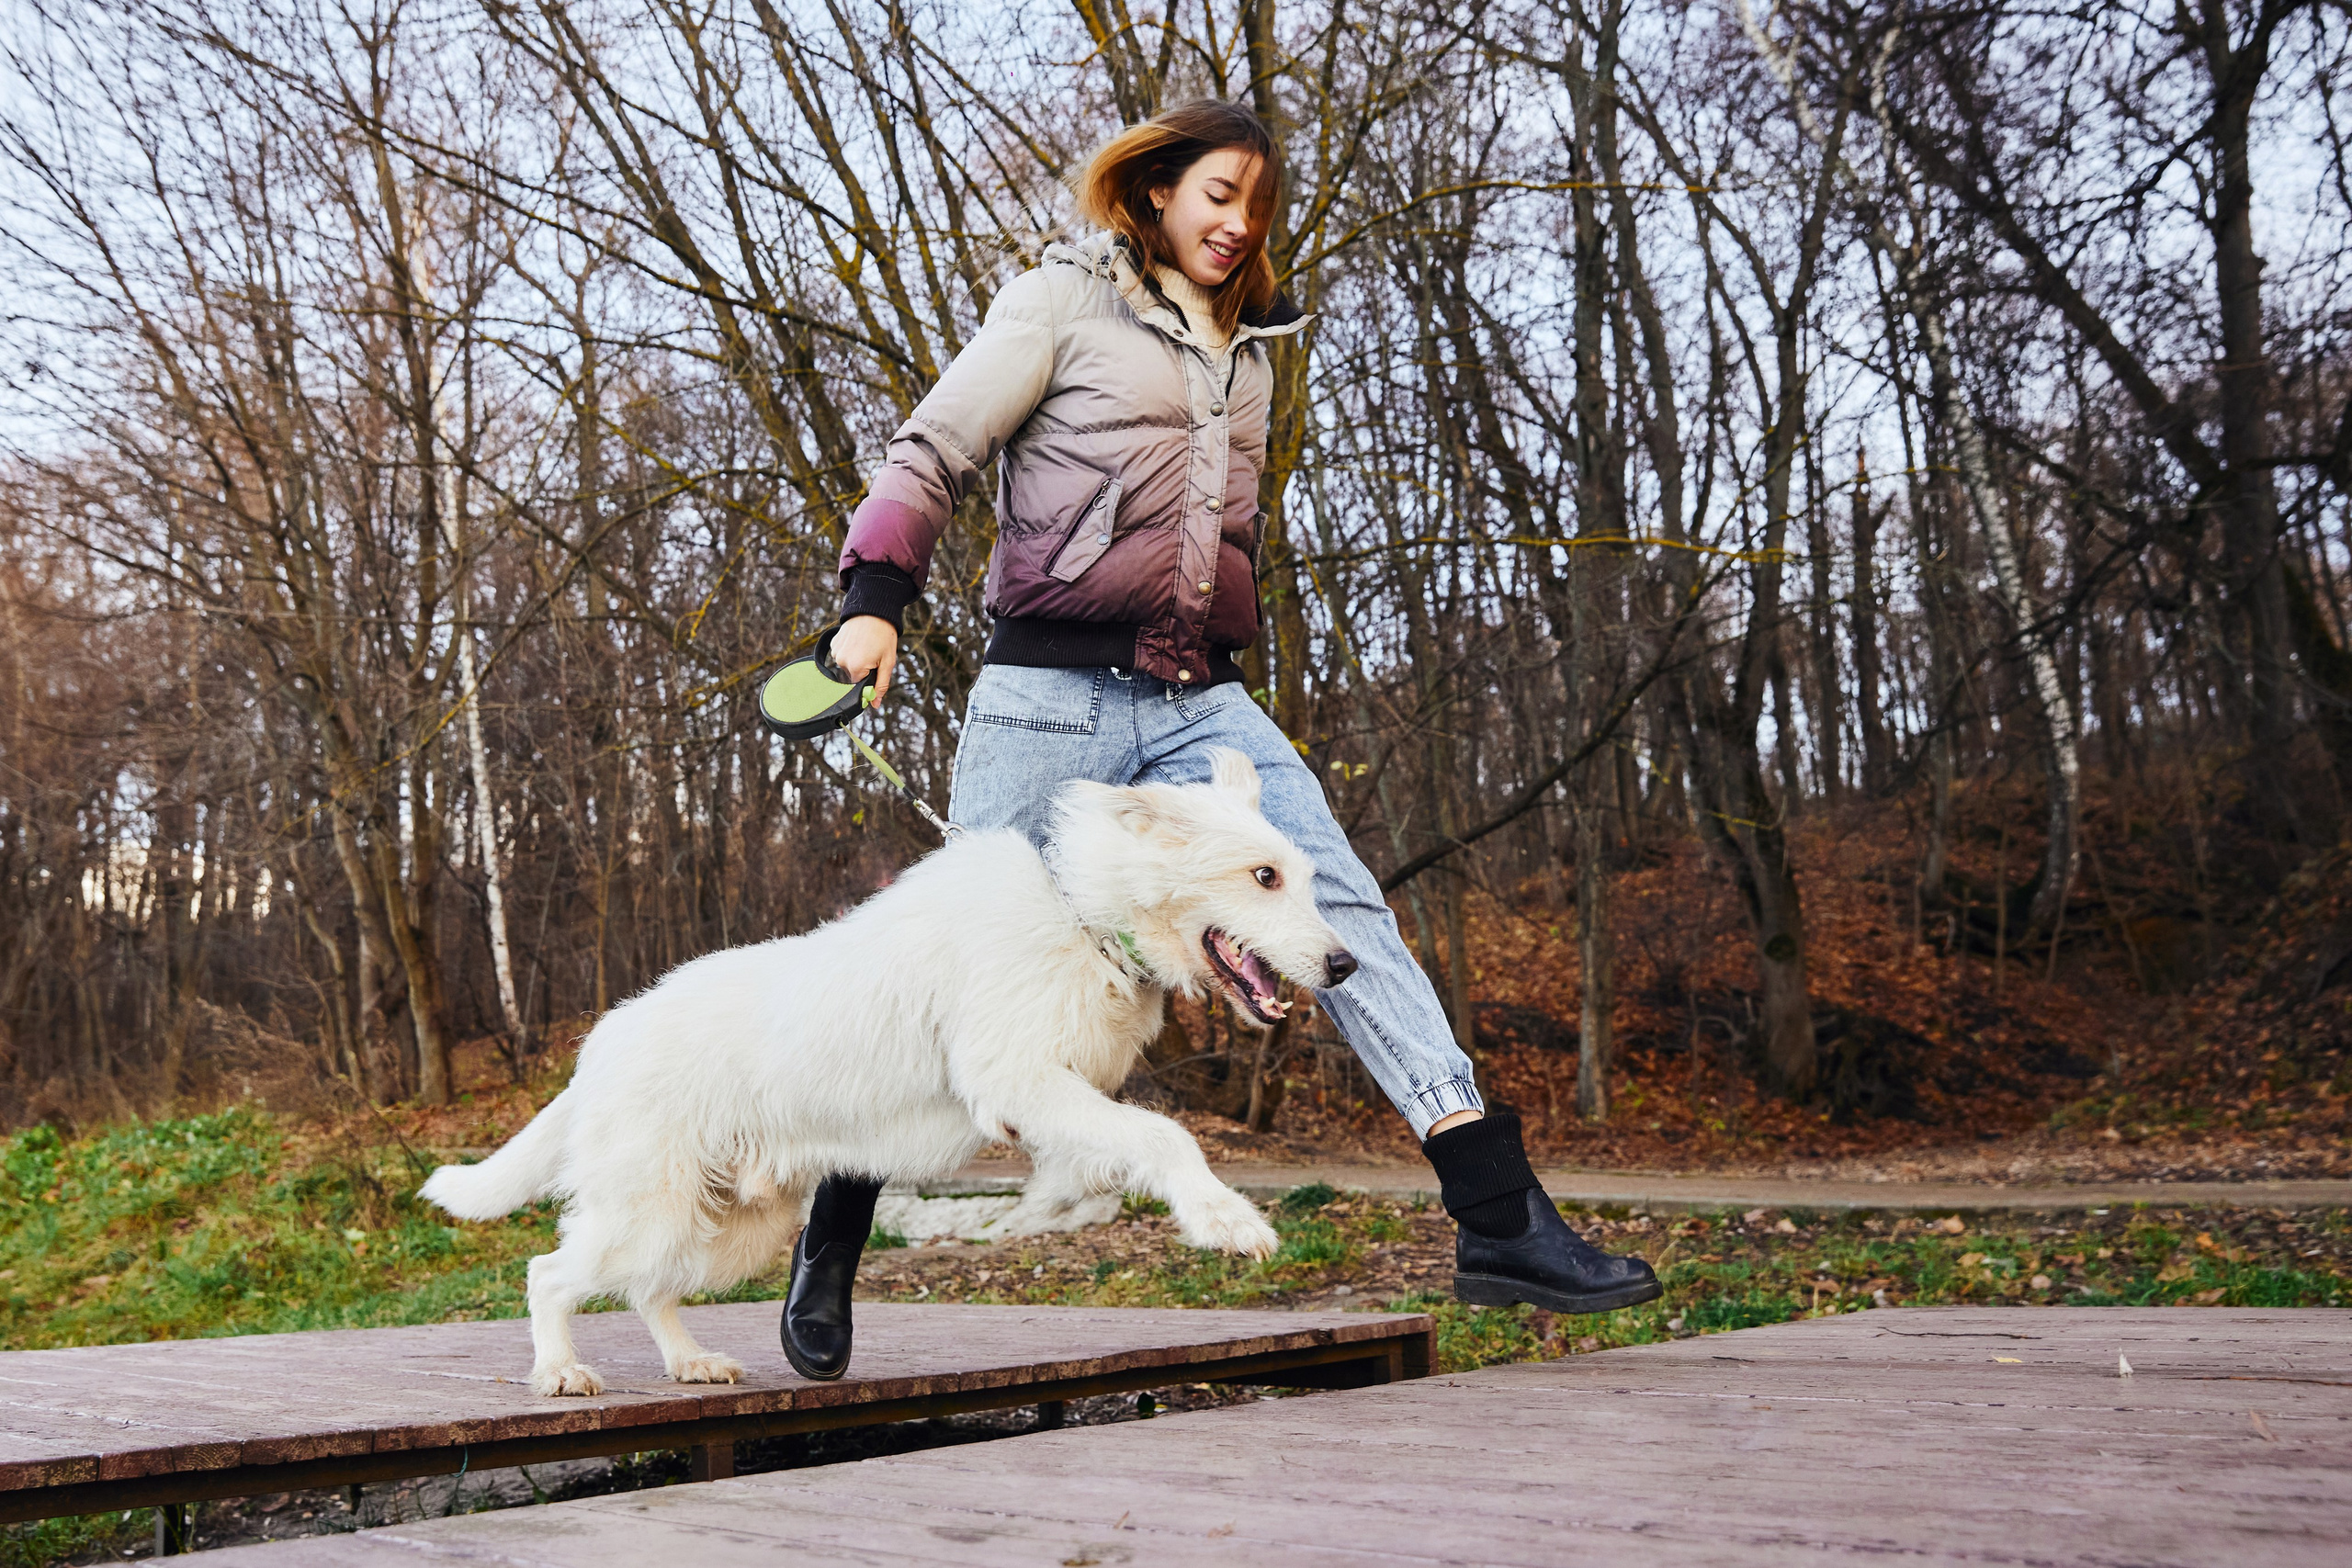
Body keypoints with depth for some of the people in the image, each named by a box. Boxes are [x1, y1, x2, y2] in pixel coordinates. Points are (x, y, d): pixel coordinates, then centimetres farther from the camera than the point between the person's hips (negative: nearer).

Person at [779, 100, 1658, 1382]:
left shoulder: (1248, 353, 22)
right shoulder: (1064, 303, 4)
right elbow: (934, 454, -1)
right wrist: (874, 597, -14)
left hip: (1201, 703, 5)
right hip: (1054, 693, -5)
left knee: (1347, 914, -10)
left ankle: (1499, 1216, -12)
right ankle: (833, 1239, 19)